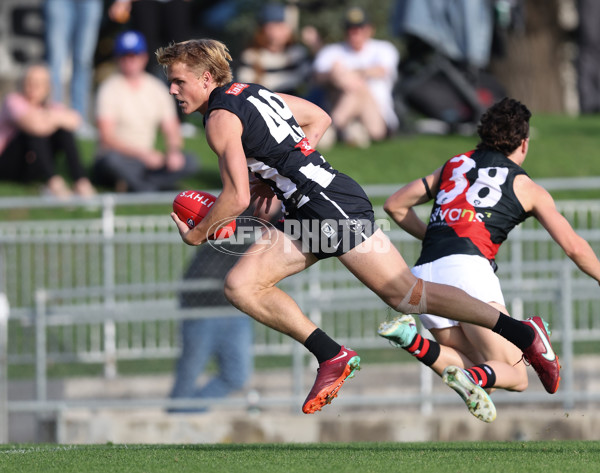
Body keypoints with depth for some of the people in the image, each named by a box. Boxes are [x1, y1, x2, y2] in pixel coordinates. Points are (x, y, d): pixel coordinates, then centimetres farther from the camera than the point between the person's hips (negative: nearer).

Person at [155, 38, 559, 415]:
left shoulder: (220, 119, -11)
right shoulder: (250, 92, 17)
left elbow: (238, 198, -18)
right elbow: (319, 118, 26)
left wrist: (197, 234, -1)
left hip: (330, 205, -10)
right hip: (307, 214, 10)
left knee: (404, 293, -10)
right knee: (240, 285, 2)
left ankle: (524, 334, -7)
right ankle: (333, 357, -2)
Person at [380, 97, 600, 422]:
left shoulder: (454, 165, 26)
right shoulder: (527, 187, 15)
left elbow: (395, 205, 27)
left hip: (425, 271, 5)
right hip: (468, 267, -5)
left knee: (480, 371, 11)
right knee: (515, 376, -1)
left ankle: (411, 338, -15)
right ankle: (472, 378, -37)